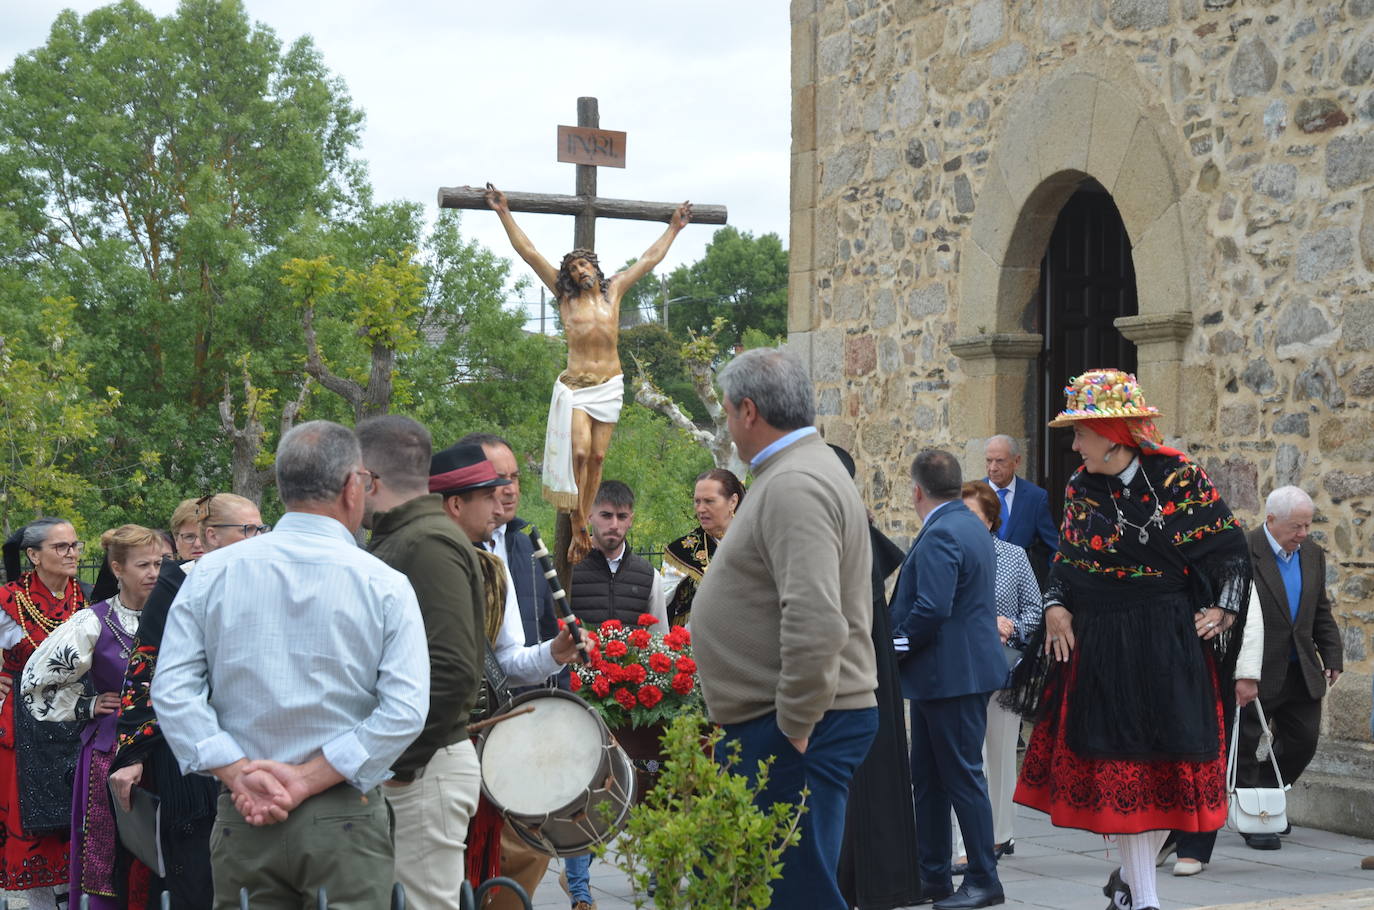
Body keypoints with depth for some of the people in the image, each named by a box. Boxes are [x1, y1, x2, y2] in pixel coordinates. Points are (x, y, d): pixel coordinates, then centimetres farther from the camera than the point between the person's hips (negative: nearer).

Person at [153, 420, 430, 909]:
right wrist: (308, 780, -12)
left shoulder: (212, 573, 2)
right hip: (346, 822, -2)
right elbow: (404, 712, -14)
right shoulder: (385, 587, -4)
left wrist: (239, 774, -7)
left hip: (242, 817, 2)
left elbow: (171, 690, -5)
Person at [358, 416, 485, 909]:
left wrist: (398, 765, -19)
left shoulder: (426, 544, -15)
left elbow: (453, 670, -24)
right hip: (394, 762, 10)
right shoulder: (396, 540, 16)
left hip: (420, 770, -10)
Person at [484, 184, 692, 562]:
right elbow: (528, 252, 6)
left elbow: (651, 258, 23)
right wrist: (504, 214, 5)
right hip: (575, 385, -3)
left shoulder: (614, 290, 12)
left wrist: (674, 228, 30)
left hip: (609, 385, 3)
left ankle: (583, 526, 7)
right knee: (578, 452, -15)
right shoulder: (565, 295, 6)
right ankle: (578, 529, -12)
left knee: (597, 456, 2)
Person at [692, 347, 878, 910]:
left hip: (795, 733, -11)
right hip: (773, 723, 11)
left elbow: (816, 623, -28)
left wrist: (794, 726, -19)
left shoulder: (794, 486, -17)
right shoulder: (790, 473, 18)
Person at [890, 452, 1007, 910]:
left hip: (951, 676, -11)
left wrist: (899, 639, -11)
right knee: (928, 777, 15)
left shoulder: (940, 535, -19)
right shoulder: (971, 525, 14)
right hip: (959, 670, 11)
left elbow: (932, 607, -28)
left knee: (963, 777, -3)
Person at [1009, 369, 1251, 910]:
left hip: (1168, 644, -2)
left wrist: (1222, 610, -9)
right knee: (1117, 767, 1)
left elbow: (1230, 546, 0)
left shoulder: (1180, 478, -8)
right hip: (1097, 644, 2)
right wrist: (1056, 607, -4)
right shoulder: (1081, 488, 3)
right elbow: (1066, 558, 12)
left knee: (1170, 764, 4)